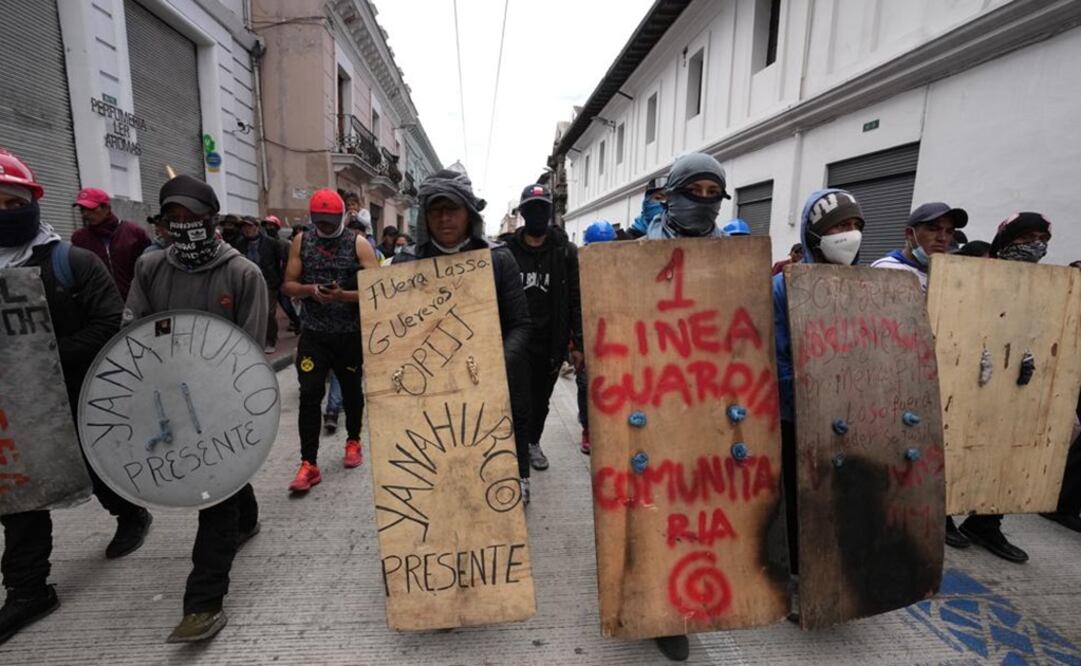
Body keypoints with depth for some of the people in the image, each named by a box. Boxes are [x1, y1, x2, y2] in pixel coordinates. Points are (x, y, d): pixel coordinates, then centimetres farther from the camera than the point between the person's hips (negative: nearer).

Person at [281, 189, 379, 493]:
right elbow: (289, 285, 4)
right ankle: (309, 463, 5)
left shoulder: (358, 243, -4)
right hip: (313, 333, 1)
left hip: (351, 333, -1)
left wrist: (343, 295, -24)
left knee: (351, 391, 14)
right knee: (309, 396, -4)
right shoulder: (301, 242, 4)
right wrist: (311, 290, -16)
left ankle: (353, 442, 36)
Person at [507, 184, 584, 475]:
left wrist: (579, 344, -5)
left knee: (541, 399, 16)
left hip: (551, 342, 1)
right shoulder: (508, 251, 0)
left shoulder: (566, 252, 0)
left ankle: (533, 443, 38)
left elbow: (577, 301, -2)